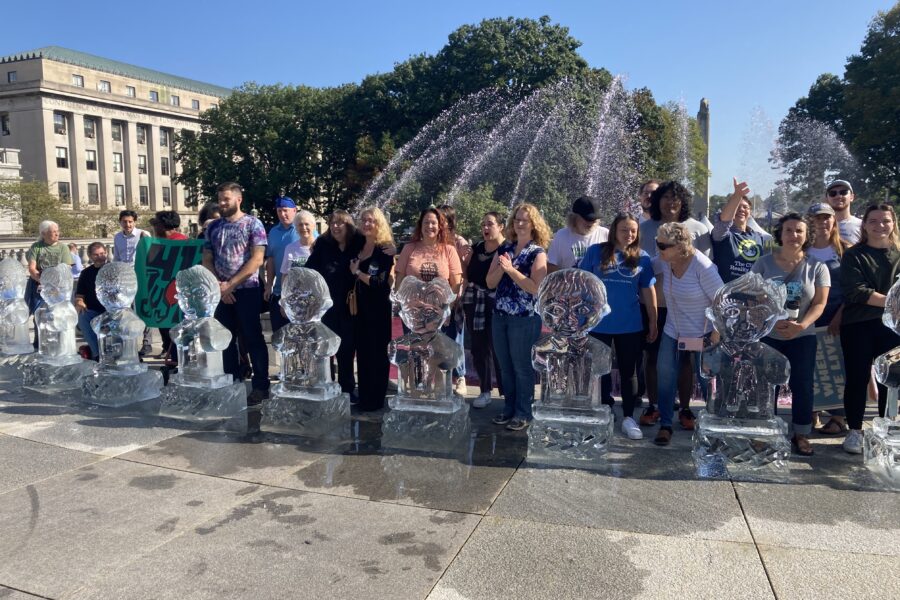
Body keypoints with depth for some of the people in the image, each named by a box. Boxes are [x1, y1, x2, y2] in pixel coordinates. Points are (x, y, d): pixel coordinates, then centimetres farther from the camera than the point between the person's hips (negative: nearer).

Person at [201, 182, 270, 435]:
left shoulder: (253, 224, -5)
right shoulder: (213, 227, 9)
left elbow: (257, 258, -12)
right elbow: (207, 260, 9)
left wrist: (230, 284, -13)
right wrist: (218, 286, -6)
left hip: (247, 290, -5)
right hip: (220, 292, 5)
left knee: (253, 339, -2)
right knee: (227, 338, 10)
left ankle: (261, 386, 7)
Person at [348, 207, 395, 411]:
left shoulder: (385, 250, -10)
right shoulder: (358, 247, 10)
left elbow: (380, 283, -17)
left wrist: (357, 272, -10)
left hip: (378, 308, -6)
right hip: (359, 306, 6)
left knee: (377, 353, 2)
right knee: (362, 352, 11)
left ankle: (376, 400, 11)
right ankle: (363, 397, 21)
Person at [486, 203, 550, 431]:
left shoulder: (538, 253, -6)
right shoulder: (504, 248, 10)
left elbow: (535, 287, -17)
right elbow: (490, 282, 6)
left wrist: (511, 269, -18)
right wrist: (501, 268, -12)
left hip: (525, 318, -5)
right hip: (499, 316, 5)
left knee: (522, 367, 4)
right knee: (505, 367, 13)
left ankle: (523, 413, 15)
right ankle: (509, 408, 26)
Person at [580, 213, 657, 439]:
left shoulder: (642, 258, 2)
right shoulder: (596, 251, -4)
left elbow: (648, 291, 6)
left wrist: (653, 322, 7)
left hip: (630, 326, 1)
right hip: (598, 324, -1)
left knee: (628, 372, 10)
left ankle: (628, 418, 20)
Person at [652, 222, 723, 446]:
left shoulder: (702, 267, -26)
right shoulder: (665, 262, -9)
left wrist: (717, 331, -18)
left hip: (701, 333, -5)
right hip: (673, 331, 5)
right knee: (666, 375, 1)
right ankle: (665, 425, 12)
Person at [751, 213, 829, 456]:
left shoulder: (817, 267, 0)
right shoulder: (764, 263, -1)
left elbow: (819, 303, -2)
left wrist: (801, 325, -18)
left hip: (802, 337, 0)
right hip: (767, 335, 0)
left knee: (802, 386, 3)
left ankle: (801, 434, 16)